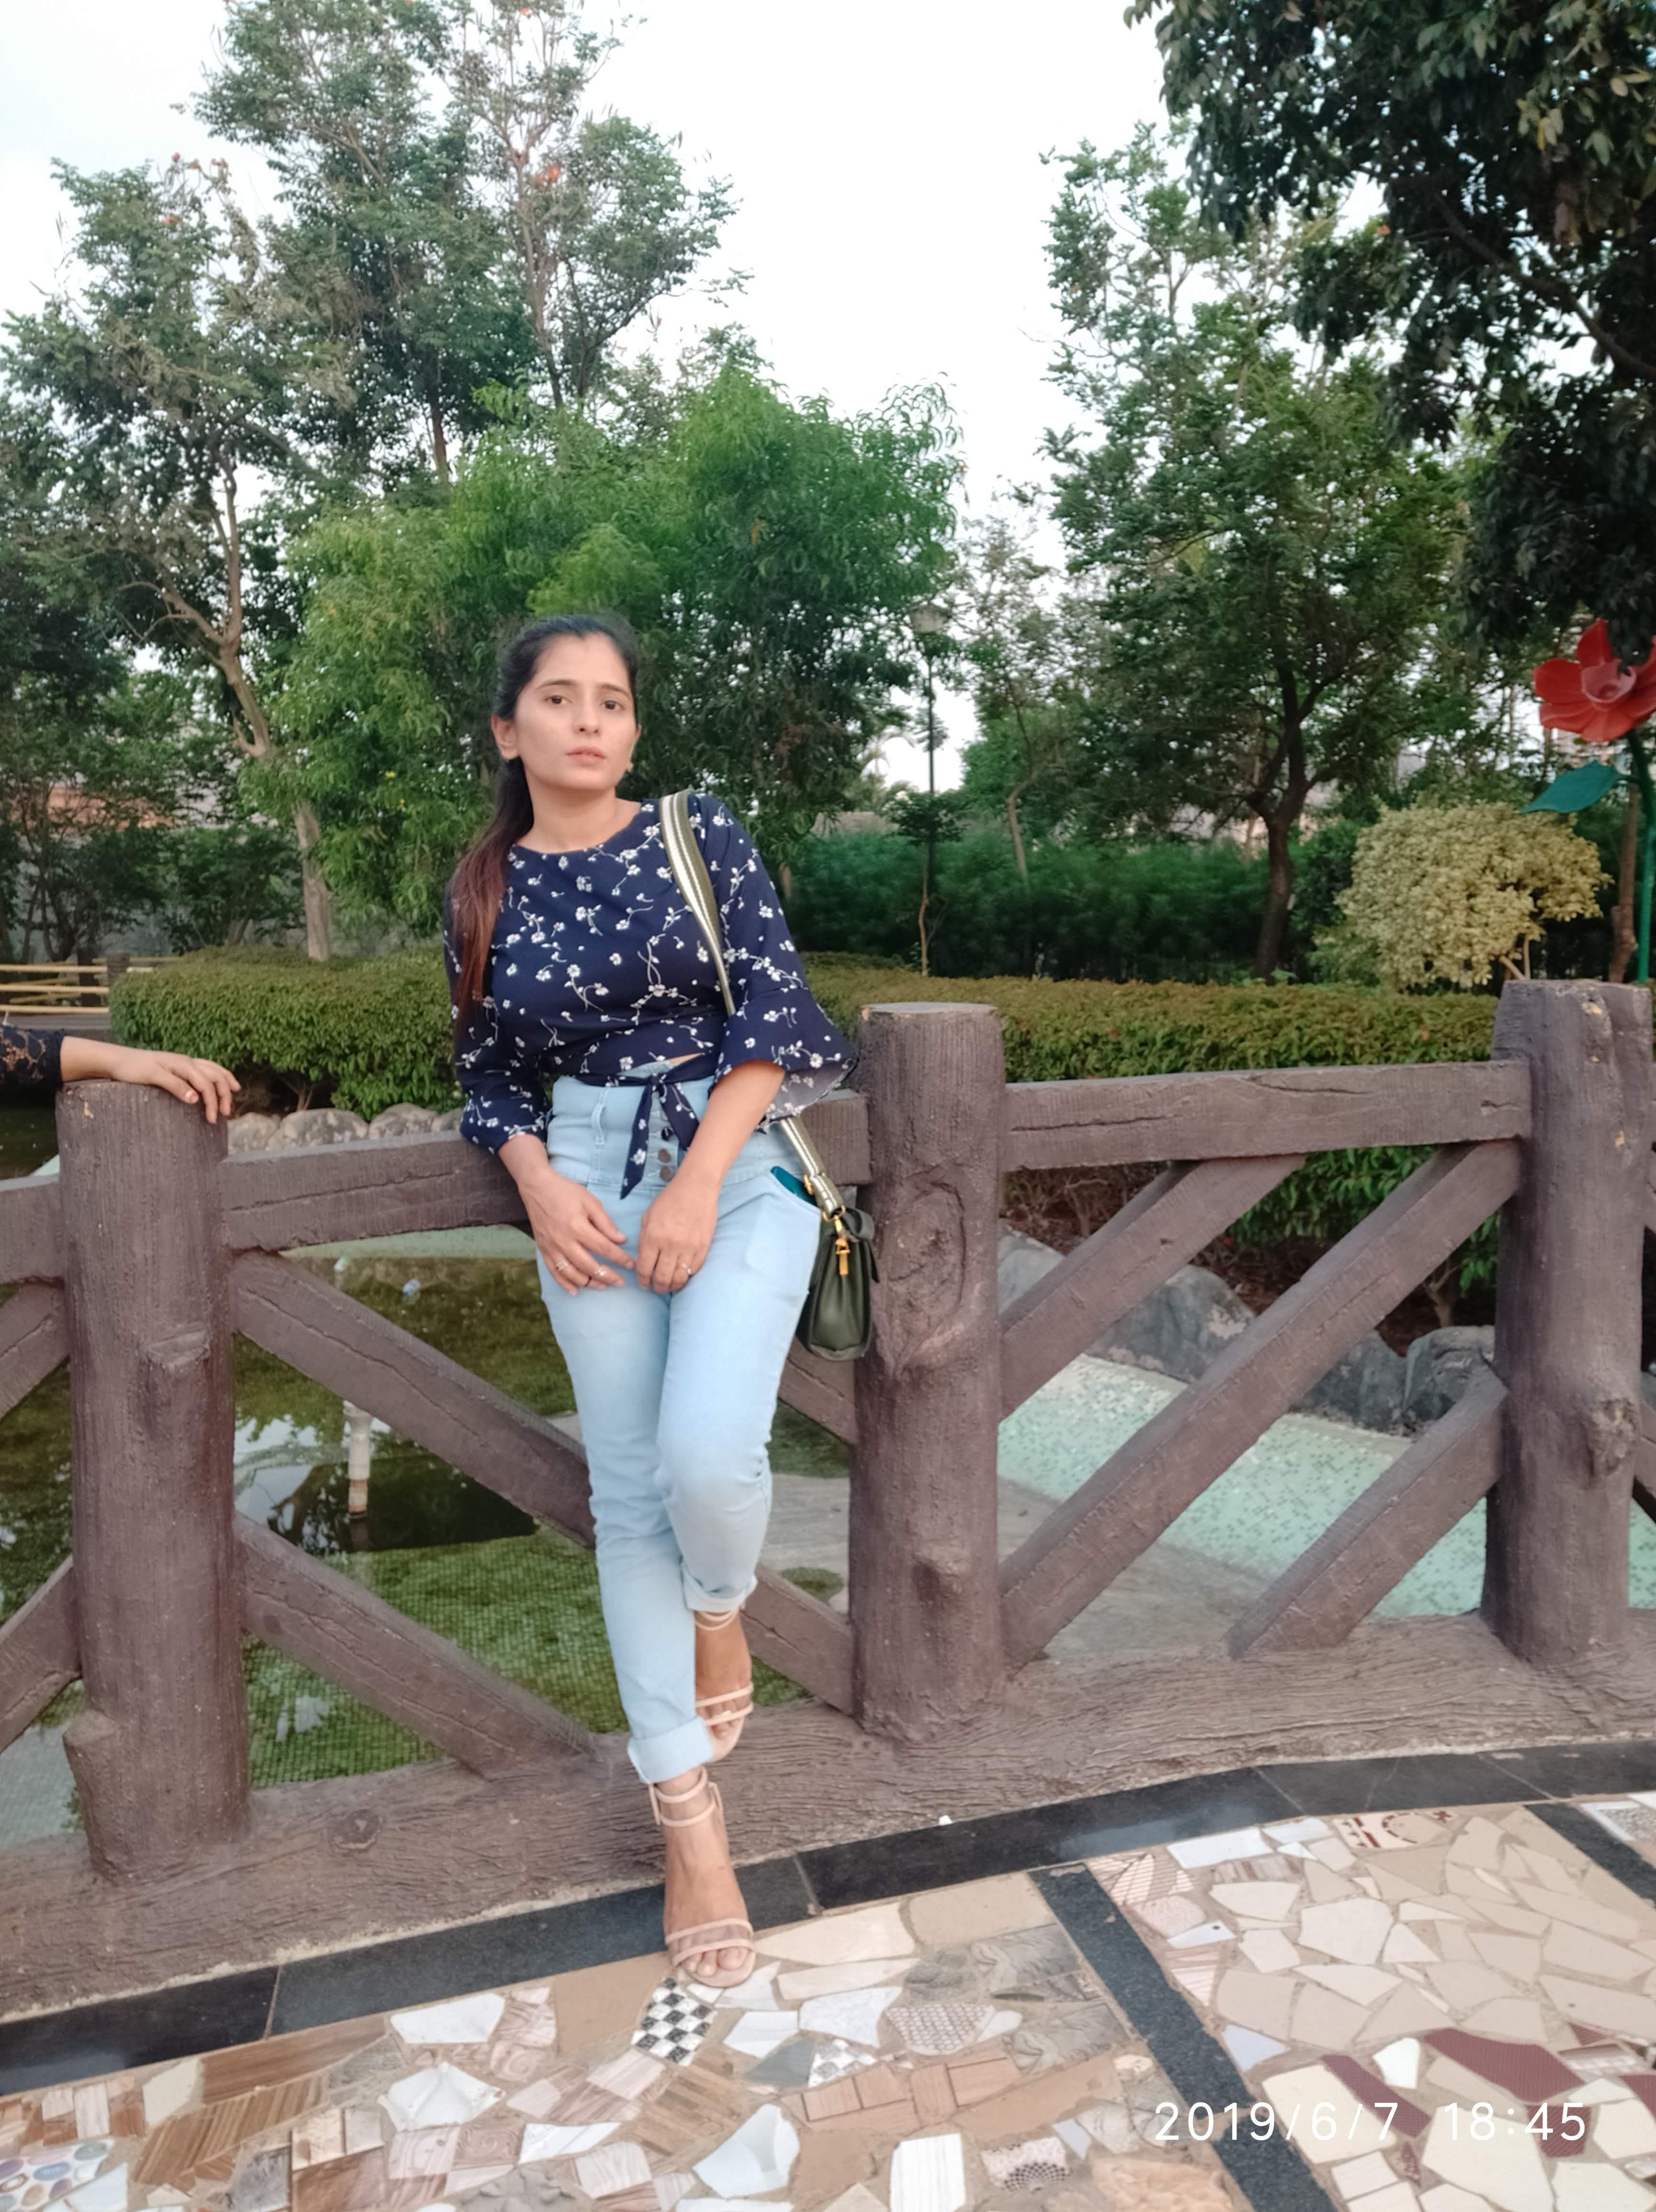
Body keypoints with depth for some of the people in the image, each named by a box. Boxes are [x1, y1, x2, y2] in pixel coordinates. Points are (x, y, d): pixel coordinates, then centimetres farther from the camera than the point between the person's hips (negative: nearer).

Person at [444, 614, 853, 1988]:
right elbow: (489, 1078, 13)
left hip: (735, 1167, -2)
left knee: (707, 1450, -22)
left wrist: (699, 1184, -14)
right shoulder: (484, 894, 8)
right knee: (631, 1491, 4)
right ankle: (688, 1810, 19)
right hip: (588, 1190, 2)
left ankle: (721, 1611, 17)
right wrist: (544, 1188, -7)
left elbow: (774, 1010, -6)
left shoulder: (701, 834, 1)